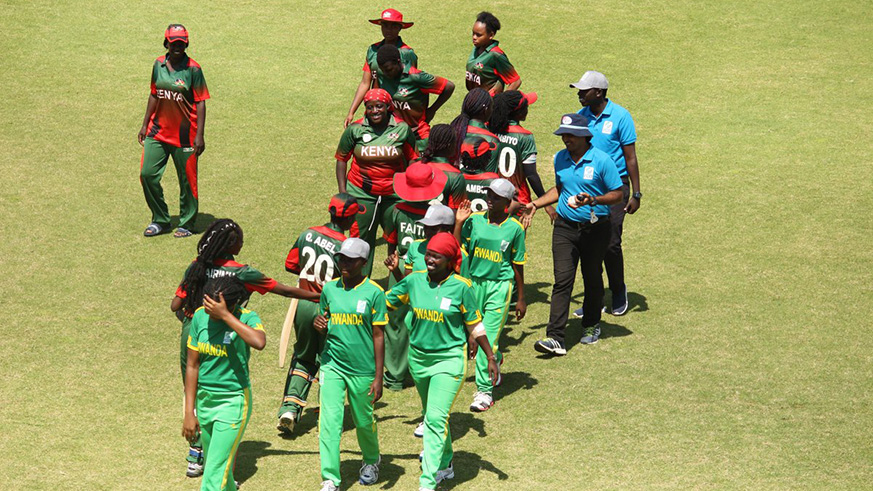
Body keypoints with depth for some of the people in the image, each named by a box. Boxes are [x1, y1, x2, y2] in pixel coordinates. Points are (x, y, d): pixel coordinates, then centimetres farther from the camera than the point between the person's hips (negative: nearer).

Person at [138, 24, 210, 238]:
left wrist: (199, 135, -14)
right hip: (158, 132, 5)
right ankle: (160, 220, 19)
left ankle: (186, 224, 21)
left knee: (187, 180, 5)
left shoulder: (193, 69, -9)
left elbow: (200, 102, -9)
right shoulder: (159, 65, 5)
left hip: (184, 135, -4)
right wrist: (145, 125, 14)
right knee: (147, 174, 2)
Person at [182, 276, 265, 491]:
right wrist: (189, 412, 1)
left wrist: (225, 316, -33)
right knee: (213, 464, 17)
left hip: (233, 402, -5)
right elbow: (192, 365, 2)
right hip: (204, 399, 5)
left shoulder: (247, 318, -15)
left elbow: (259, 342, -39)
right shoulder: (200, 316, -3)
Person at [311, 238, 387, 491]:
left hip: (362, 369, -2)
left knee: (364, 421, 12)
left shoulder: (374, 292, -7)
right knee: (329, 421, -8)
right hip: (332, 364, 3)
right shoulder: (330, 288, 5)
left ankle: (371, 461, 41)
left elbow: (378, 336, -5)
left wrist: (378, 378, -7)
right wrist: (320, 325, -8)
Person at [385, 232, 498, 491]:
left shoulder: (461, 287, -11)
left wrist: (490, 357, 0)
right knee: (432, 415, 20)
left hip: (449, 358, -5)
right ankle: (445, 464, 41)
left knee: (436, 418, -14)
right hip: (418, 357, 5)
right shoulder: (414, 281, -2)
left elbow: (475, 326, -1)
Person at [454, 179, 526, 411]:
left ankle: (485, 390, -3)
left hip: (500, 285, -3)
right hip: (474, 282, 3)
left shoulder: (515, 228, -3)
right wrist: (459, 223, -10)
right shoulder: (474, 220, 1)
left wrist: (521, 298, 5)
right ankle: (495, 360, 46)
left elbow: (518, 265, 3)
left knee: (488, 338, -9)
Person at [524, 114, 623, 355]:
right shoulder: (560, 159, 6)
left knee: (592, 279, 12)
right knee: (562, 281, -7)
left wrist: (593, 200, -25)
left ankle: (591, 325, 34)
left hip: (595, 228, -3)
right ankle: (555, 338, -13)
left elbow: (617, 193, -9)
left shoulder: (602, 160, -11)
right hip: (565, 227, 3)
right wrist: (536, 204, 12)